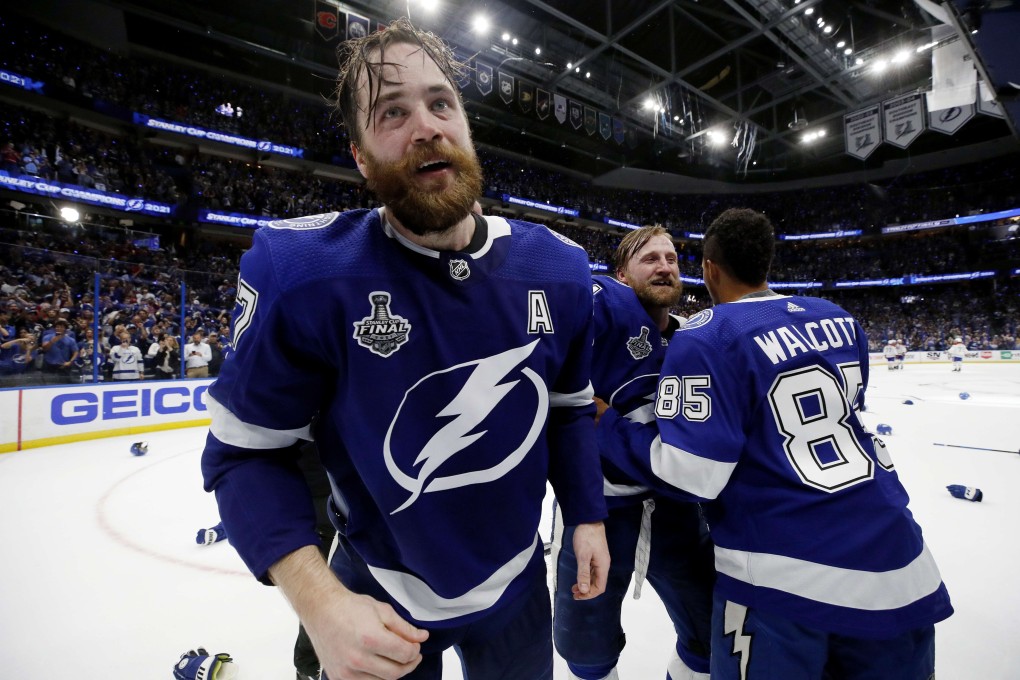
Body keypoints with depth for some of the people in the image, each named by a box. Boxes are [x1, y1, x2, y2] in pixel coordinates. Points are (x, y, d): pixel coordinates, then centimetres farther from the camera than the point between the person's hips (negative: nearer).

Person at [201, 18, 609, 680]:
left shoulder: (556, 267, -11)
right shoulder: (302, 271, -22)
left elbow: (569, 406, 2)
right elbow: (246, 451, -14)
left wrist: (587, 517, 2)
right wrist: (320, 601, -24)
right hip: (377, 594, -2)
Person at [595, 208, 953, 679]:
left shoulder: (705, 340, -14)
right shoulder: (840, 319, 6)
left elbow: (688, 475, -18)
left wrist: (605, 425, -4)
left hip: (784, 580, -6)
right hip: (895, 563, 7)